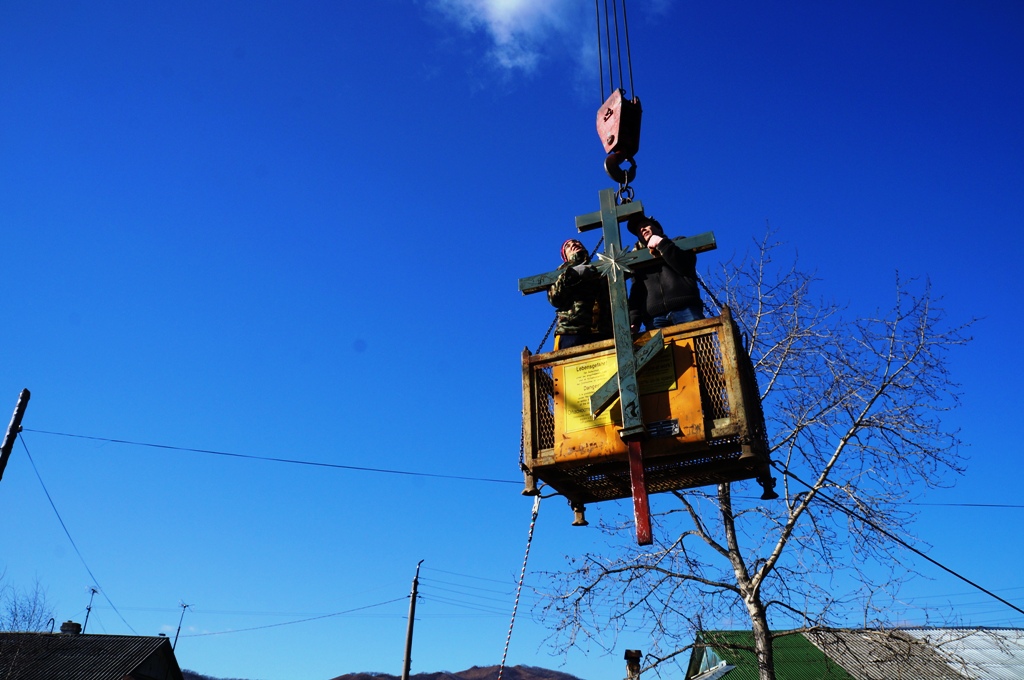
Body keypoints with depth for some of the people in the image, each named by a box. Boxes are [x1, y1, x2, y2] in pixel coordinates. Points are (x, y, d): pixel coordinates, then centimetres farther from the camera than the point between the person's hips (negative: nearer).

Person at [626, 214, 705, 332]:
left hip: (685, 309, -1)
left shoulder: (678, 244, 25)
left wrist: (661, 244, 5)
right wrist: (633, 321, -1)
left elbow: (686, 267, 3)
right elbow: (636, 293, 16)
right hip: (655, 317, 1)